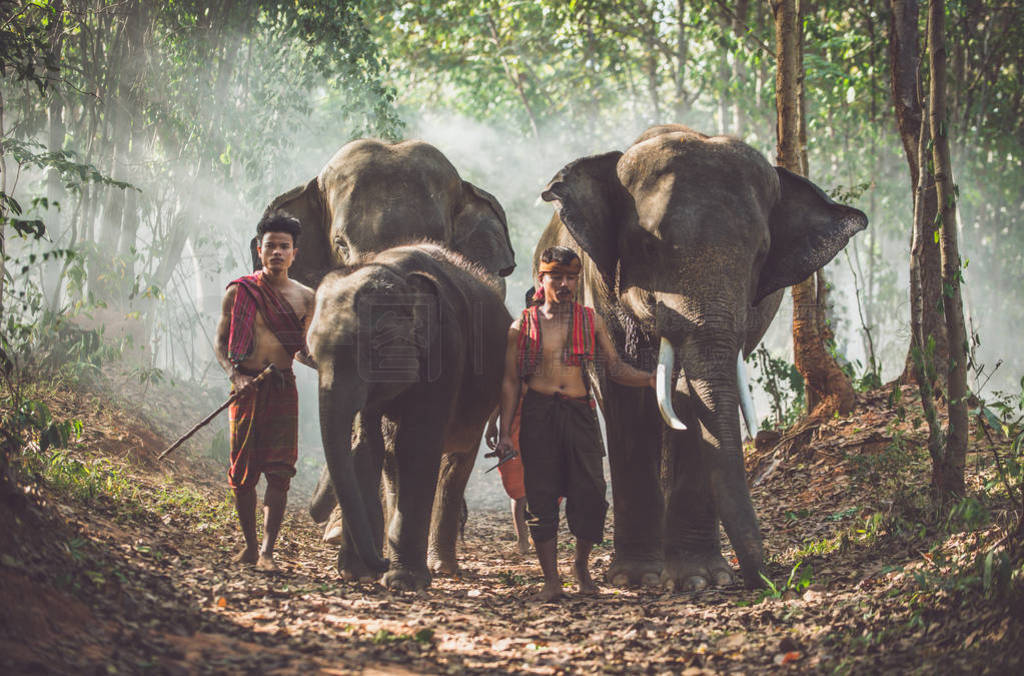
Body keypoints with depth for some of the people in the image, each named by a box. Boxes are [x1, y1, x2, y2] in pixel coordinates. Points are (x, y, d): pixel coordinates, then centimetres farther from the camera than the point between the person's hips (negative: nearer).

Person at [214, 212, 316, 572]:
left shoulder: (304, 298, 9)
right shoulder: (238, 292, 4)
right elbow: (221, 344, 8)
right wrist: (235, 376, -9)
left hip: (283, 387, 1)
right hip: (246, 387, 0)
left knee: (279, 471, -9)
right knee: (242, 473, 3)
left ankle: (267, 551, -9)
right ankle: (249, 544, 20)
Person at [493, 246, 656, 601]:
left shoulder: (591, 321, 13)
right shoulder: (523, 326, 9)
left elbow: (614, 367, 12)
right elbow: (510, 381, 9)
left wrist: (650, 378, -7)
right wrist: (505, 432, 1)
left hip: (579, 412, 1)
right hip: (538, 414, -1)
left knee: (590, 494, -6)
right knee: (541, 498, -3)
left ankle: (581, 564, 19)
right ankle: (551, 579, 4)